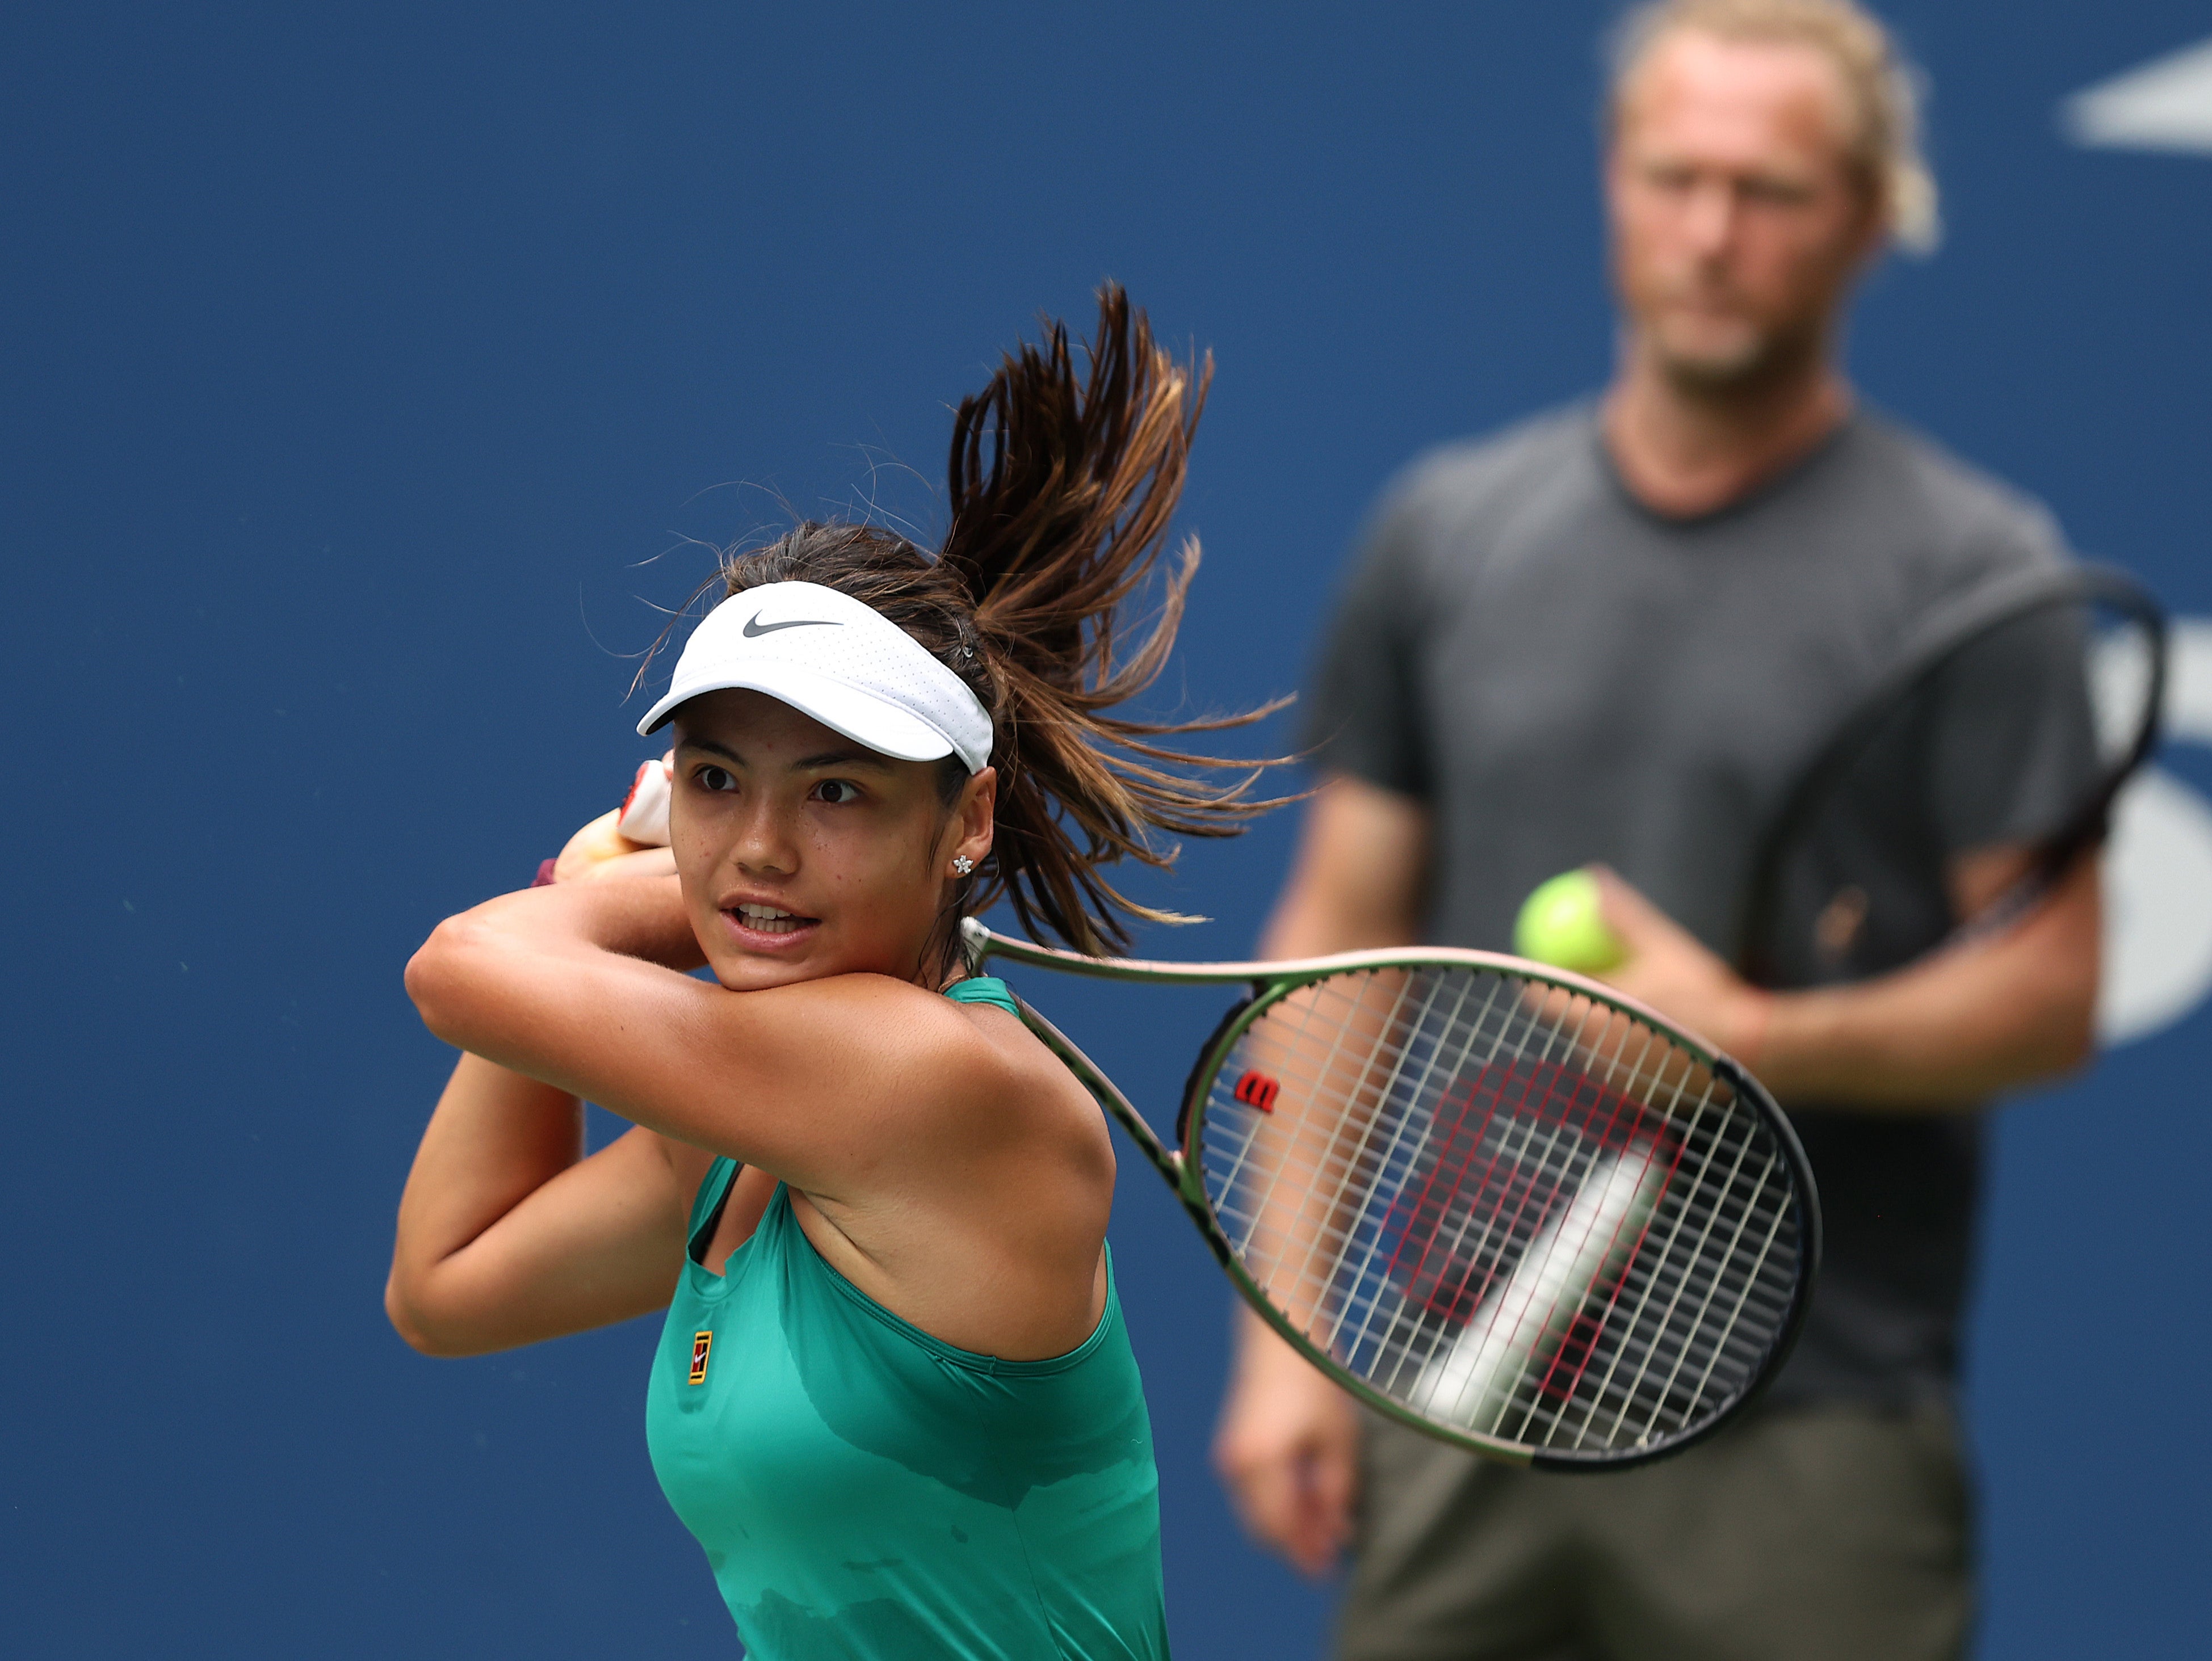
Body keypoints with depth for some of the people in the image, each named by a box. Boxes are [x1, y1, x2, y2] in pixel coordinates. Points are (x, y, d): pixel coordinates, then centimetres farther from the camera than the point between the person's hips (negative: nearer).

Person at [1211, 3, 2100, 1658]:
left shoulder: (1970, 569, -4)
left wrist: (1754, 1041, -22)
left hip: (1807, 1439, -4)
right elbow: (1342, 931, 10)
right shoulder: (1447, 531, 8)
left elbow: (2050, 994, -7)